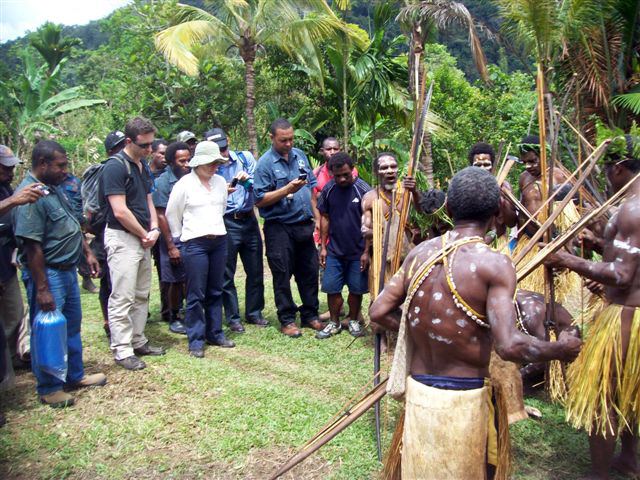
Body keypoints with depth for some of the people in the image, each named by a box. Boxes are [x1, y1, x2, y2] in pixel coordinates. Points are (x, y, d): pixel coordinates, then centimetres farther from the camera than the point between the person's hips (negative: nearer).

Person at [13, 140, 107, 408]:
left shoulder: (54, 188, 8)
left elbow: (72, 226, 19)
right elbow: (32, 246, -25)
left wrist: (87, 252, 17)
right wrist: (42, 289, -24)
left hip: (68, 270, 10)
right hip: (48, 274, -9)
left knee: (72, 326, 20)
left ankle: (75, 376, 35)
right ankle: (49, 389, 20)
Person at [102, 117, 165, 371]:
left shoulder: (143, 166, 13)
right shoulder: (115, 166, -14)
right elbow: (120, 211, -19)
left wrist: (154, 230, 1)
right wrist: (144, 234, -9)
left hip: (143, 239, 9)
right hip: (122, 238, -9)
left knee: (142, 295, 15)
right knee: (122, 298, -4)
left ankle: (138, 341, 26)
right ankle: (122, 350, 4)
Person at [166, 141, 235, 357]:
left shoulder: (220, 182, 8)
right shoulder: (184, 184, -6)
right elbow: (172, 214, 1)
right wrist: (180, 238, 6)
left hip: (219, 241, 5)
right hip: (195, 243, -5)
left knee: (215, 291, 12)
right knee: (196, 294, -1)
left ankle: (215, 333, 24)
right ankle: (196, 340, 9)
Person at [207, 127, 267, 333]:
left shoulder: (245, 158, 3)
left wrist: (247, 179, -24)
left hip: (249, 220, 3)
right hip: (226, 223, -3)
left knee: (255, 271, 11)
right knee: (227, 274, 4)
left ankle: (253, 313, 27)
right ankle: (233, 318, 17)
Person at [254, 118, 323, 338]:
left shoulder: (300, 155, 9)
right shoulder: (265, 163, -9)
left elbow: (312, 187, 16)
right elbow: (260, 200, -14)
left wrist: (316, 215, 11)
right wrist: (287, 190, -22)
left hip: (305, 226, 6)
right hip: (279, 228, -6)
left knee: (309, 272, 12)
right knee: (282, 275, 3)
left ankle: (310, 315, 25)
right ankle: (287, 320, 16)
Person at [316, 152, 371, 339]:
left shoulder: (363, 190, -11)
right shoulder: (328, 189, -2)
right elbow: (325, 218, 6)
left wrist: (367, 251, -9)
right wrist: (323, 247, 4)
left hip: (358, 251, -2)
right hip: (334, 250, 2)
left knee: (356, 288, 9)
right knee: (331, 288, 6)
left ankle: (353, 320, 29)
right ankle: (334, 322, 23)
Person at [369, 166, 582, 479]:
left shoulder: (419, 253, -1)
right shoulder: (494, 264, -17)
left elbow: (378, 312, 2)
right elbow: (509, 346, -24)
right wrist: (560, 349, -5)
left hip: (417, 391, 4)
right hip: (465, 401, -4)